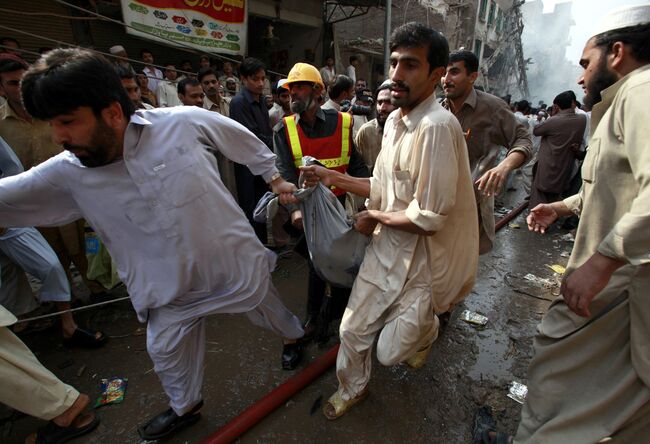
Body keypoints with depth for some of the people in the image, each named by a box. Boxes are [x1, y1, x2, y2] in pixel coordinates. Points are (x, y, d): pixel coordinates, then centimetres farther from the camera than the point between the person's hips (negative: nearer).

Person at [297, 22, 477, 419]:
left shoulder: (437, 126, -24)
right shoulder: (394, 121, 5)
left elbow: (429, 217, -26)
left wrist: (374, 217, -11)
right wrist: (335, 178, 7)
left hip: (423, 258, -7)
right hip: (387, 248, 7)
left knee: (391, 352, 11)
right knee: (353, 329, 15)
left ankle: (427, 329, 46)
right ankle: (353, 387, 46)